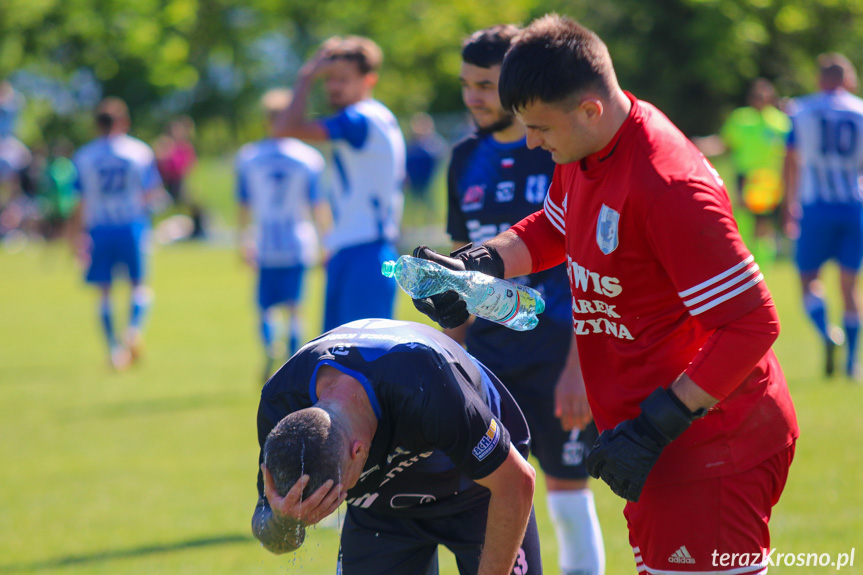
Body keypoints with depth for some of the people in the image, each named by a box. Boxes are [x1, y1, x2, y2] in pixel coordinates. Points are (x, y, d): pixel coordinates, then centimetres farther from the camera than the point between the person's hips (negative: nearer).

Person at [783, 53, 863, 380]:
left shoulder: (803, 111, 3)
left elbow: (791, 162, 3)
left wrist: (790, 206, 11)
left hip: (816, 206, -2)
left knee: (809, 278, 7)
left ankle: (827, 333, -21)